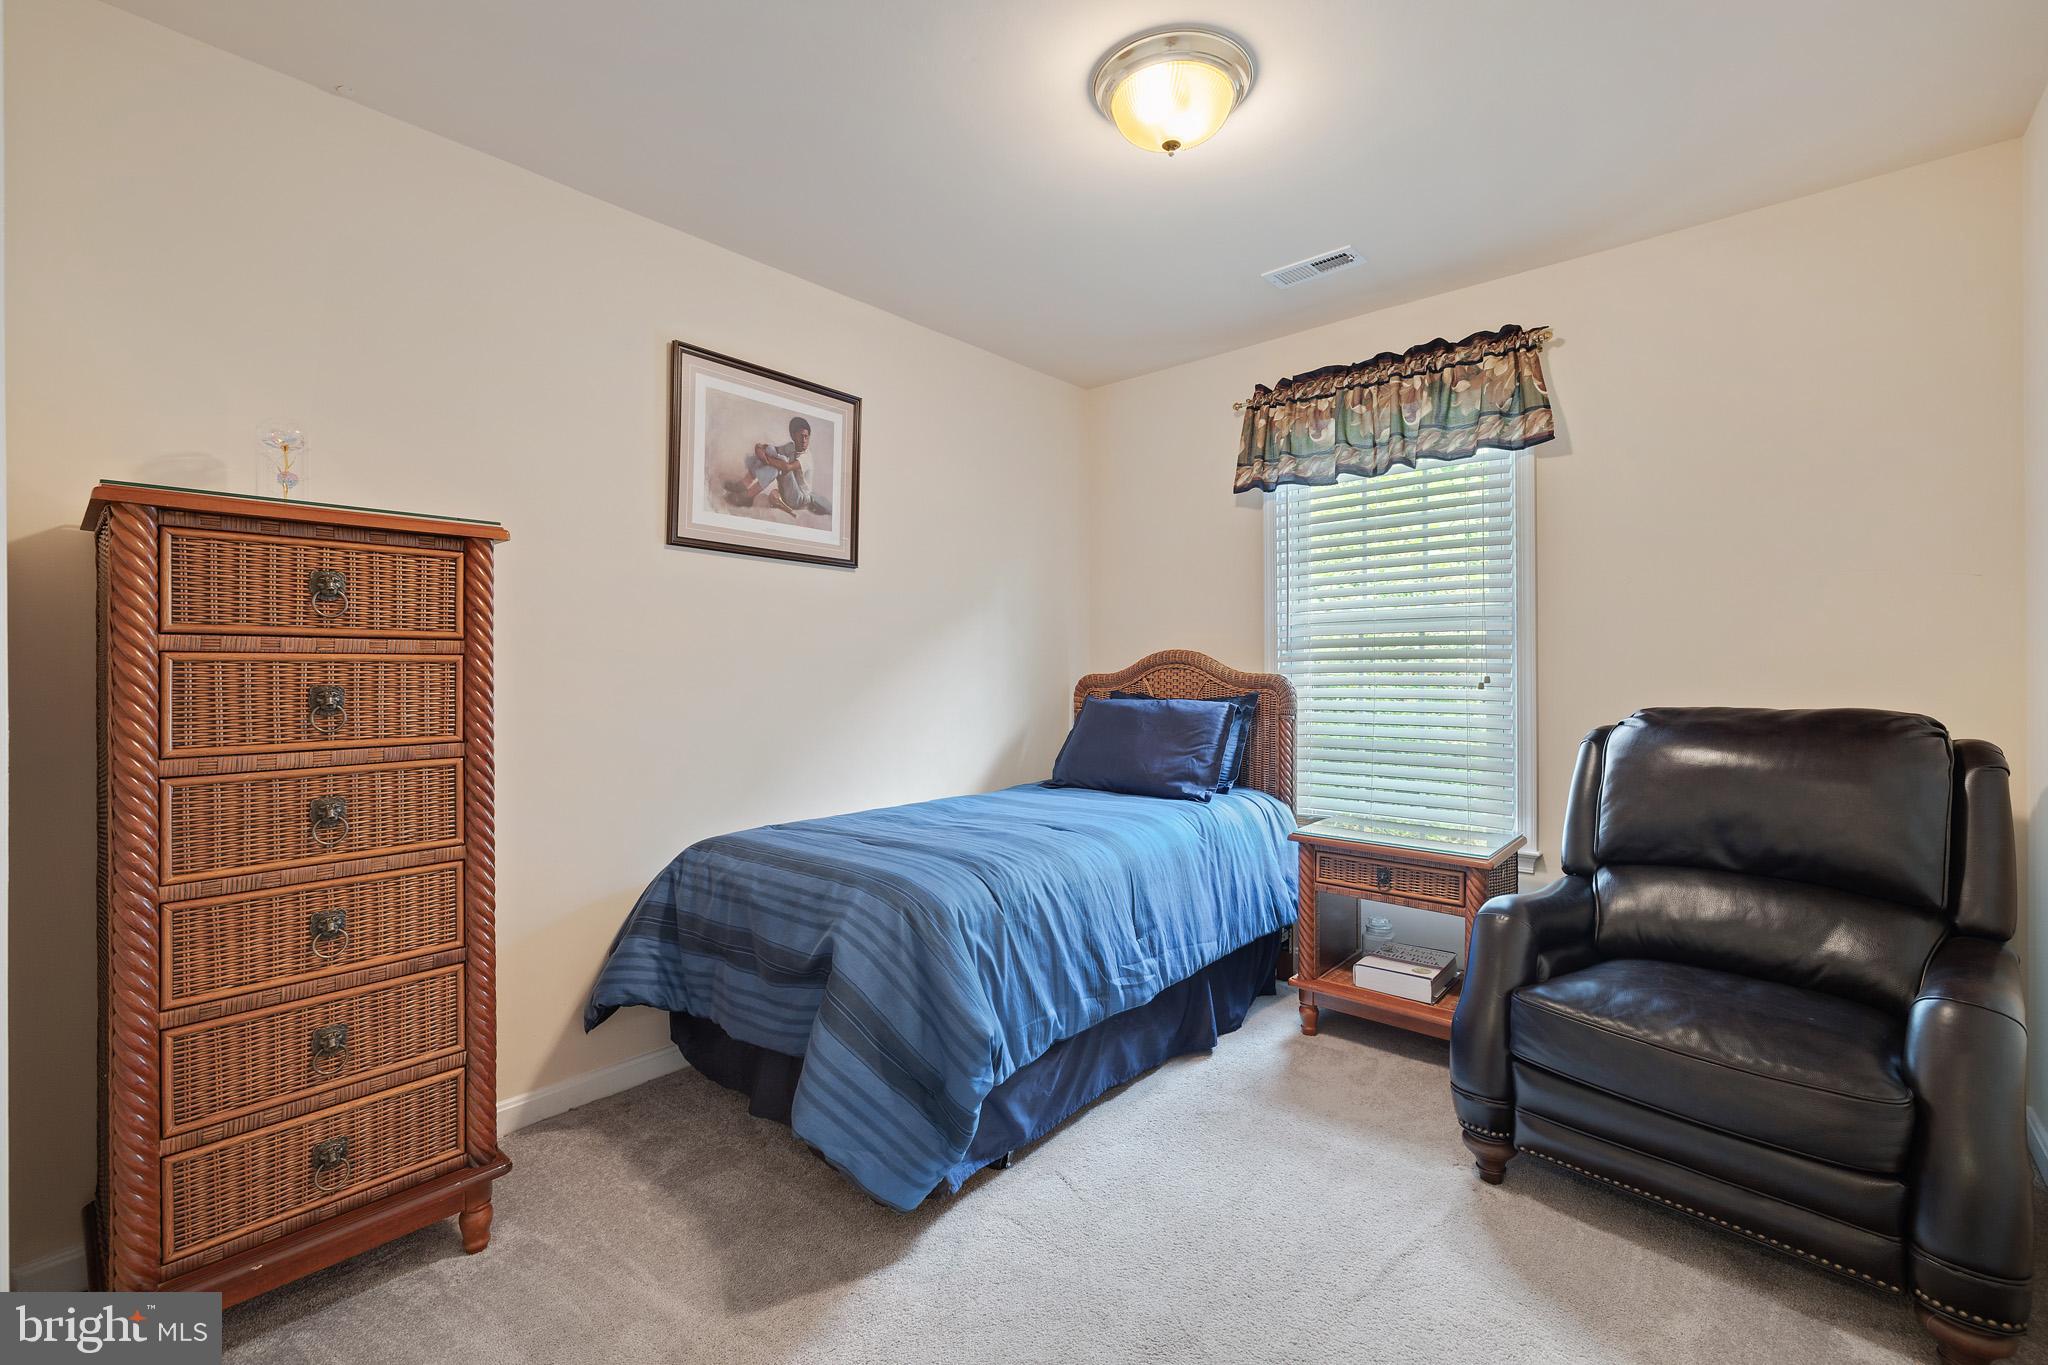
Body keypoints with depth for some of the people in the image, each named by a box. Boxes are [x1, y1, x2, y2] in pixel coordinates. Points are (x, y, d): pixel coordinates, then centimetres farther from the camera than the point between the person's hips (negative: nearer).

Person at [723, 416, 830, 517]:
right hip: (784, 491, 7)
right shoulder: (790, 447, 3)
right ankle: (746, 483, -14)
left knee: (781, 460, -29)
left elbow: (787, 467, -36)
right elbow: (759, 446, 1)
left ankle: (747, 496, -29)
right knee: (770, 450, -2)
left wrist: (766, 458, -27)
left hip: (798, 500, -7)